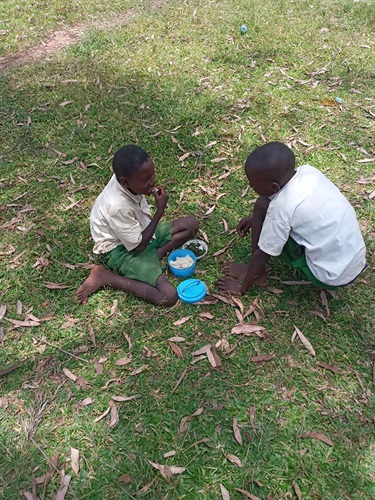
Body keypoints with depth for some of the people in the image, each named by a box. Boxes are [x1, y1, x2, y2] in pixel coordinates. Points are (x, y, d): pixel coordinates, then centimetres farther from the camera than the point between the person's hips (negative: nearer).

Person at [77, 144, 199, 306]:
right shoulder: (117, 206, -34)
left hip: (140, 233, 8)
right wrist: (160, 211, -25)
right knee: (169, 296, -20)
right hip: (121, 250, -8)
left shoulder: (124, 179, -14)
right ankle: (105, 276, -10)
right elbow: (138, 246, -23)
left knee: (191, 224, 1)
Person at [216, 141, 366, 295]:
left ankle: (257, 275, 7)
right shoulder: (308, 171, -6)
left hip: (331, 277, -7)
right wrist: (255, 218, 17)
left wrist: (242, 287, 0)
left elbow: (262, 254, -14)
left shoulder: (281, 207, -25)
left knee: (262, 205, -9)